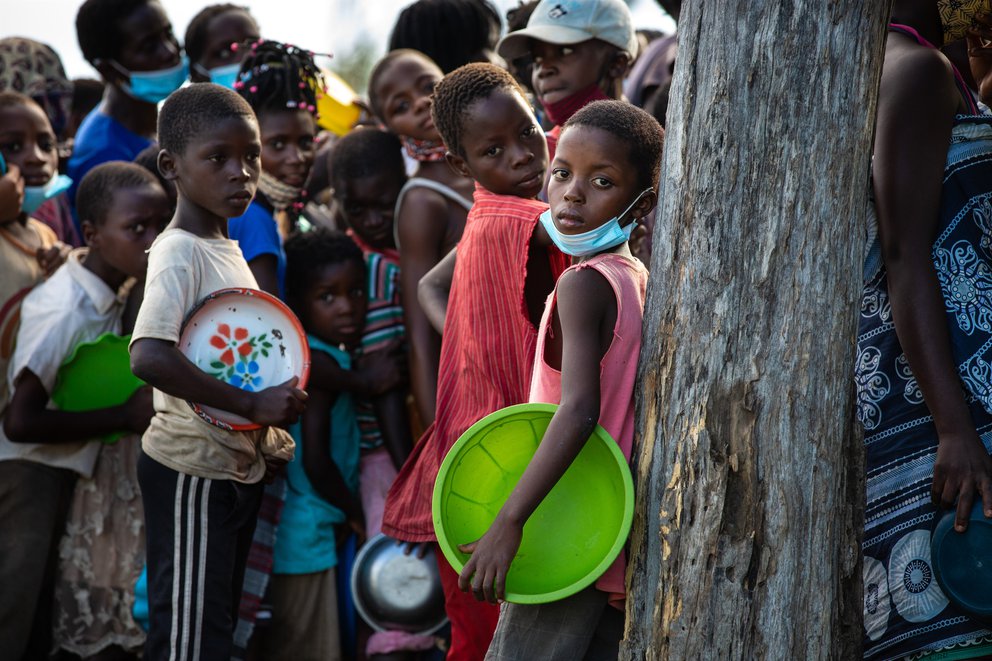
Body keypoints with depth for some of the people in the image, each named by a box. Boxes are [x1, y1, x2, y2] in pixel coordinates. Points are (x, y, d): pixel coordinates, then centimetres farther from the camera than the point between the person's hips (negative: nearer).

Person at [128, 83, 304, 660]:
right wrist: (252, 404, -29)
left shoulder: (225, 248, 10)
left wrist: (269, 435, 8)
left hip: (239, 465, 9)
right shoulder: (180, 252, -18)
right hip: (192, 471, -9)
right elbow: (148, 357, -33)